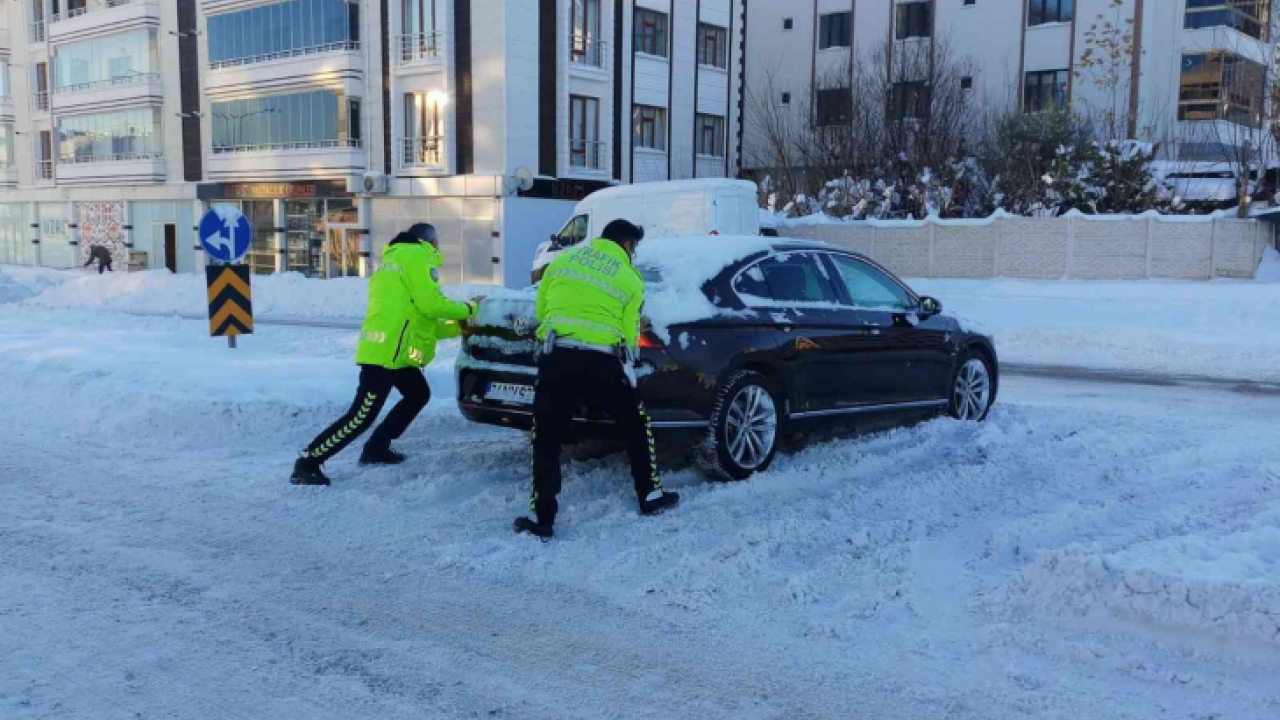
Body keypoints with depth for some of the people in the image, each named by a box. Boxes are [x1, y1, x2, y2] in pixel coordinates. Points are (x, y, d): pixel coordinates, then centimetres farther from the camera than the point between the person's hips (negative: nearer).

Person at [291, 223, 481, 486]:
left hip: (390, 350, 10)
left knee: (418, 395, 22)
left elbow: (418, 317, 26)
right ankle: (307, 464, -6)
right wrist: (468, 308, 3)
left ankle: (376, 448, 24)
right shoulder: (417, 256, -3)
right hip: (386, 352, -10)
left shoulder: (397, 258, 27)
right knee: (362, 416, -9)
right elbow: (431, 304, -12)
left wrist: (459, 326, 26)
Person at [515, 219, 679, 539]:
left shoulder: (564, 259, 15)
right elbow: (629, 335, 8)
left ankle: (541, 518, 10)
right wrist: (625, 362, 28)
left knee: (546, 439, 10)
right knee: (636, 426, 22)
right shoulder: (631, 280, 8)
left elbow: (540, 309, 20)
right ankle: (650, 496, 29)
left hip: (557, 356, 1)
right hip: (602, 361, -1)